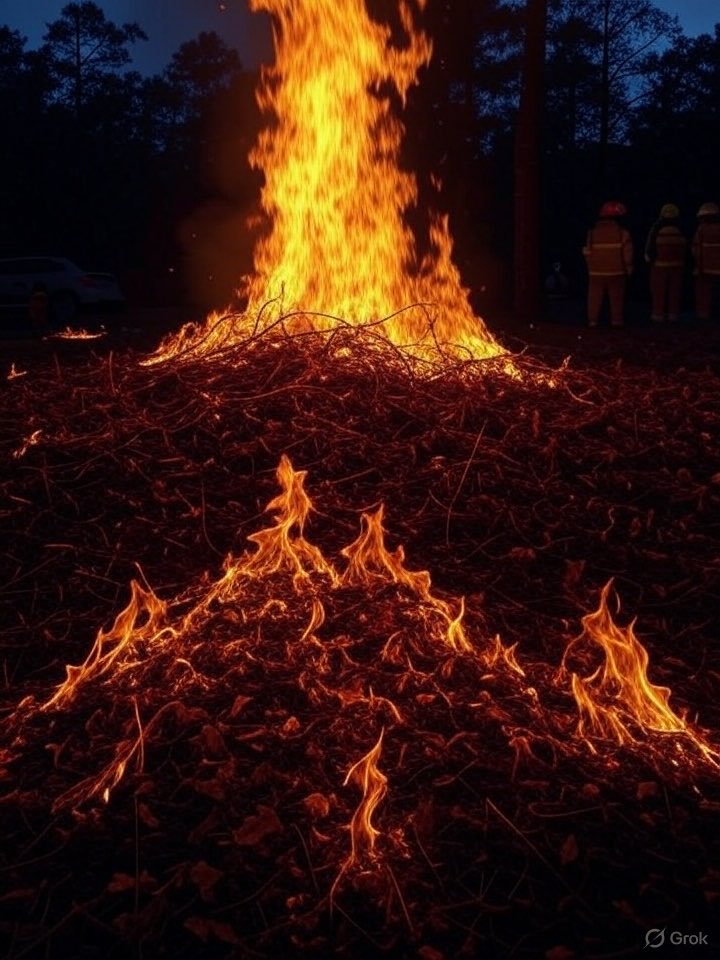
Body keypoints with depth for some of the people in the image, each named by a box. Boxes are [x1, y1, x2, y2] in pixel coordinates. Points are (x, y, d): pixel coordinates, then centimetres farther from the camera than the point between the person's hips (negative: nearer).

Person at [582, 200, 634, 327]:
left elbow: (587, 253, 0)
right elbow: (627, 253, -7)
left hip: (596, 273, 2)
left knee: (595, 298, 7)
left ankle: (592, 321, 6)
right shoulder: (622, 233, -5)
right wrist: (629, 269, 3)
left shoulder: (592, 233, 0)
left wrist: (591, 266, 13)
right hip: (616, 272, -1)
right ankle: (616, 320, 6)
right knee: (617, 298, 7)